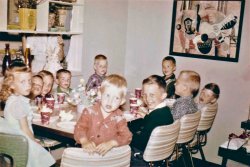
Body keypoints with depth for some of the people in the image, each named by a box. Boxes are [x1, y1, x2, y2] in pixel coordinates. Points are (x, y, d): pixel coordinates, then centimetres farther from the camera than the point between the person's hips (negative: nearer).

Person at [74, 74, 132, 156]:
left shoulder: (119, 118, -1)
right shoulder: (90, 112, 0)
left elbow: (126, 136, -6)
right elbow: (79, 128, -2)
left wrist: (111, 143, -22)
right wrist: (84, 141, -22)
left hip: (109, 154, 2)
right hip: (89, 152, -2)